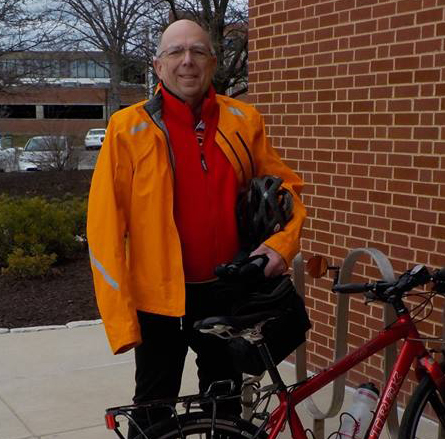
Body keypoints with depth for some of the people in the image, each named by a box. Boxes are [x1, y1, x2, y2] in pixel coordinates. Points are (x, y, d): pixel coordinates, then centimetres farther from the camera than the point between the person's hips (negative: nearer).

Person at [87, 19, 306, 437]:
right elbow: (105, 226, -10)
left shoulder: (244, 122, 0)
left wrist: (283, 242, -10)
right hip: (159, 298, -3)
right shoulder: (129, 128, -9)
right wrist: (120, 316, -13)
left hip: (226, 293, 3)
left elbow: (287, 187, 9)